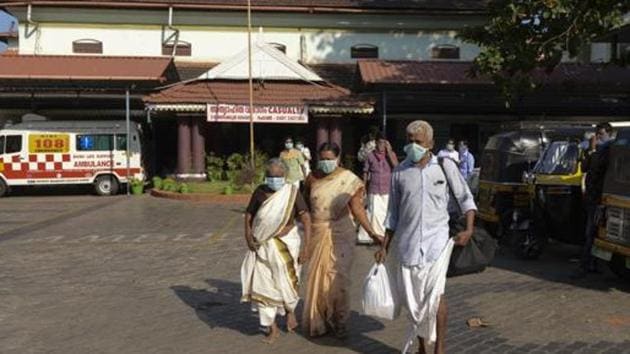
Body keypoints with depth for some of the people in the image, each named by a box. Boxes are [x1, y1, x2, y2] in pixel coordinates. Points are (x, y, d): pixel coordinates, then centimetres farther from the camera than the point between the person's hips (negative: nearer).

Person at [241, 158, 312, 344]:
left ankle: (290, 310, 40)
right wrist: (248, 237, -8)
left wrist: (305, 246, -15)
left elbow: (306, 219, -10)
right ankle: (273, 328, 20)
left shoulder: (292, 192, -9)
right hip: (262, 246, 2)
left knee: (286, 283, 5)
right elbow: (248, 215, 6)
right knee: (263, 286, 4)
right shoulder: (260, 192, -4)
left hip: (286, 244, -2)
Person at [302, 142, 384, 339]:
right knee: (317, 278, 8)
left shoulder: (349, 180, -8)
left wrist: (372, 233, -15)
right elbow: (306, 205, 8)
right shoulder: (313, 178, 1)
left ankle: (338, 322, 12)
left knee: (338, 278, -5)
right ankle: (318, 322, 23)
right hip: (317, 234, 3)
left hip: (340, 235, -3)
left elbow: (357, 209, -8)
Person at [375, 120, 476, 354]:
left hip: (436, 239, -2)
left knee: (435, 293, -12)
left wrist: (469, 229, -9)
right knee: (412, 297, 8)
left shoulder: (445, 166, 0)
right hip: (408, 242, 2)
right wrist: (384, 247, 10)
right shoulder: (399, 172, 5)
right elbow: (393, 214, 11)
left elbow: (465, 198, 6)